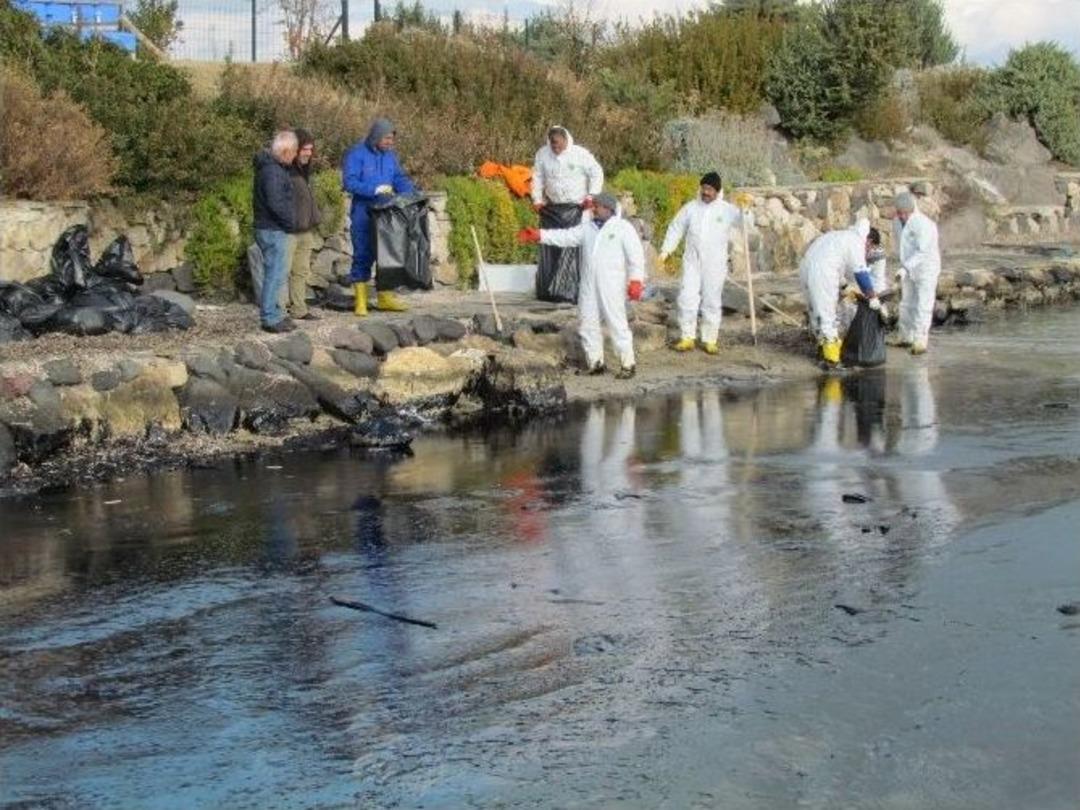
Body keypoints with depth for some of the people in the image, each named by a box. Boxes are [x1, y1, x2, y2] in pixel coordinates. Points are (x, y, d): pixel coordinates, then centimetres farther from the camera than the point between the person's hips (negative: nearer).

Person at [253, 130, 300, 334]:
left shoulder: (274, 167, 14)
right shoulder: (272, 171, -18)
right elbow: (275, 203, -24)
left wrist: (289, 222, 12)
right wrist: (290, 222, -12)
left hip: (273, 229, 11)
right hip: (273, 230, -11)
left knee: (275, 273, 17)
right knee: (276, 273, -7)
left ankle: (273, 314, 24)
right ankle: (270, 319, -4)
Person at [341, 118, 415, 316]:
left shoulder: (390, 155, 11)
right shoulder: (356, 155, -9)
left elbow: (400, 179, 15)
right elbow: (349, 182, -17)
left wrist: (412, 194, -4)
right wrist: (374, 190, -25)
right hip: (363, 215, -6)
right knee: (363, 255, -3)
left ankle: (384, 297, 21)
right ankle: (361, 301, 3)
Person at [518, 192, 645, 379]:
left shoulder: (623, 228, -2)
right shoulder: (587, 228, 14)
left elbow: (636, 254, -6)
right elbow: (565, 236, 10)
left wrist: (636, 280, -14)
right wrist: (539, 235, 1)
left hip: (612, 287, -6)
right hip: (588, 286, 6)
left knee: (617, 324, -6)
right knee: (587, 325, 9)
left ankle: (628, 364, 1)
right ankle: (595, 363, 20)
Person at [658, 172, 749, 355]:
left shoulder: (727, 210, -1)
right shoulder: (691, 208, 4)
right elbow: (676, 228, 10)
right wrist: (666, 250, 3)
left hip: (715, 264, -1)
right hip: (692, 262, 1)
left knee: (712, 302, 4)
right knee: (687, 299, -3)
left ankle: (709, 340, 13)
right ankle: (687, 338, 6)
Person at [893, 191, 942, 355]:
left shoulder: (924, 224, -23)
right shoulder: (897, 223, 1)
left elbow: (922, 252, -29)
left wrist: (905, 268, -37)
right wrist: (903, 268, 16)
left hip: (926, 269, -7)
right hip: (908, 270, 7)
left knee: (923, 306, -10)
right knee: (906, 304, 13)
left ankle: (920, 342, -9)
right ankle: (906, 337, 25)